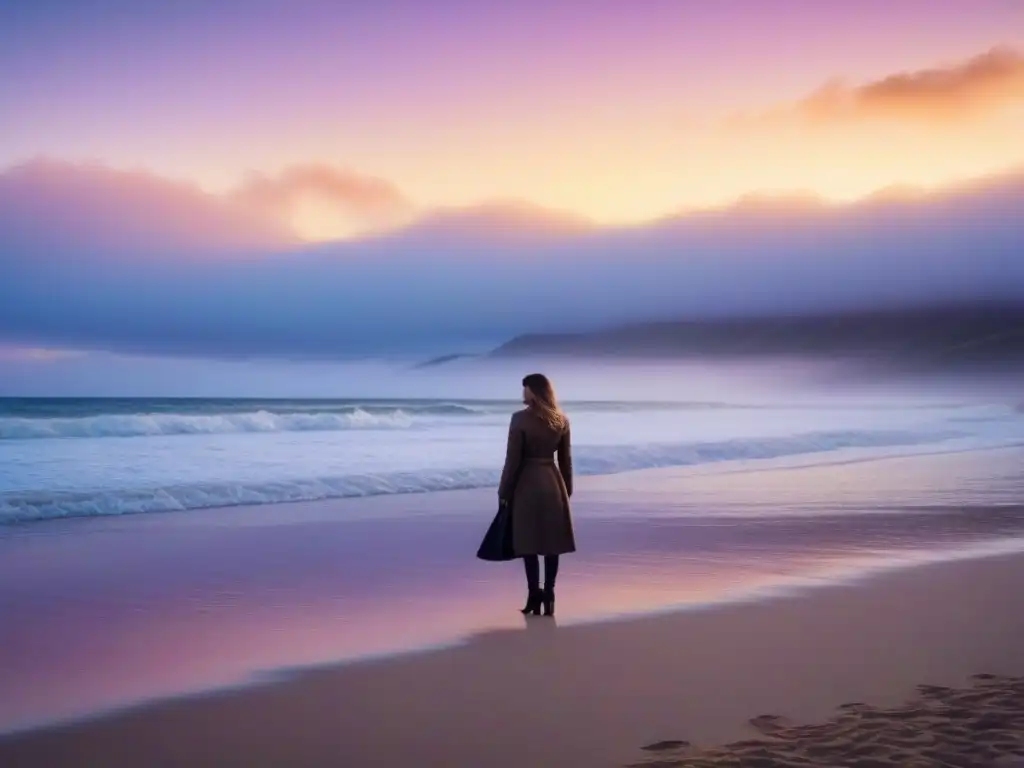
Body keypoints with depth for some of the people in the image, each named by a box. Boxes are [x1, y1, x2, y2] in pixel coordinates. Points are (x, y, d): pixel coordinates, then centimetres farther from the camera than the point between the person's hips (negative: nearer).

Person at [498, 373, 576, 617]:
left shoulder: (520, 419, -12)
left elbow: (513, 459, -10)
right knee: (552, 542, 8)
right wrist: (567, 489, 18)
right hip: (553, 483, 4)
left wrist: (504, 491, -2)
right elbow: (566, 460, 8)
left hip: (527, 483, -4)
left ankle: (535, 596, 0)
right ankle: (548, 597, 8)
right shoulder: (561, 420, 3)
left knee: (529, 542, 2)